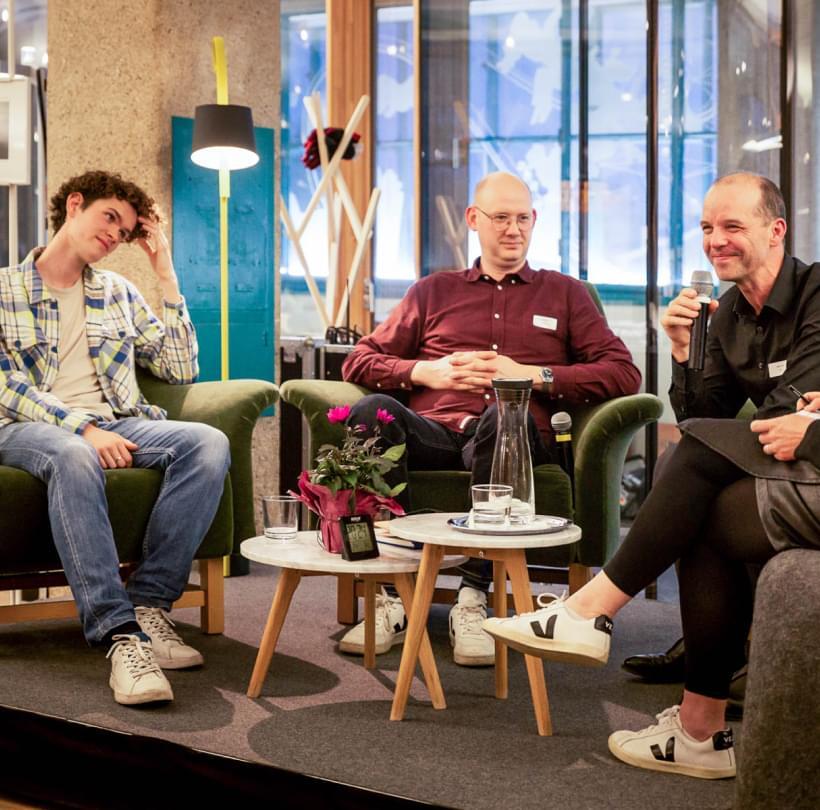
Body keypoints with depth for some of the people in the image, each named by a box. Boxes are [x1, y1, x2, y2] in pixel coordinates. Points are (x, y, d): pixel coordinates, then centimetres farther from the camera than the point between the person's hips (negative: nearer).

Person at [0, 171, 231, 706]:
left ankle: (149, 603, -29)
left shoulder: (118, 293, 21)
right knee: (74, 457, -42)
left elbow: (181, 370, 14)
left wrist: (165, 273, 11)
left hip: (116, 424, 4)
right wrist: (82, 427, -21)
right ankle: (120, 633, -46)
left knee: (208, 443, -28)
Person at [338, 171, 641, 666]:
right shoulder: (434, 292, 29)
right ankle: (394, 597, -31)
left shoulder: (564, 294, 26)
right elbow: (359, 362, 22)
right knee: (374, 411, -33)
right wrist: (427, 372, 3)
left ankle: (474, 600, -33)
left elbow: (624, 375, 12)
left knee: (506, 414, -39)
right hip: (432, 434, 2)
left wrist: (533, 375, 0)